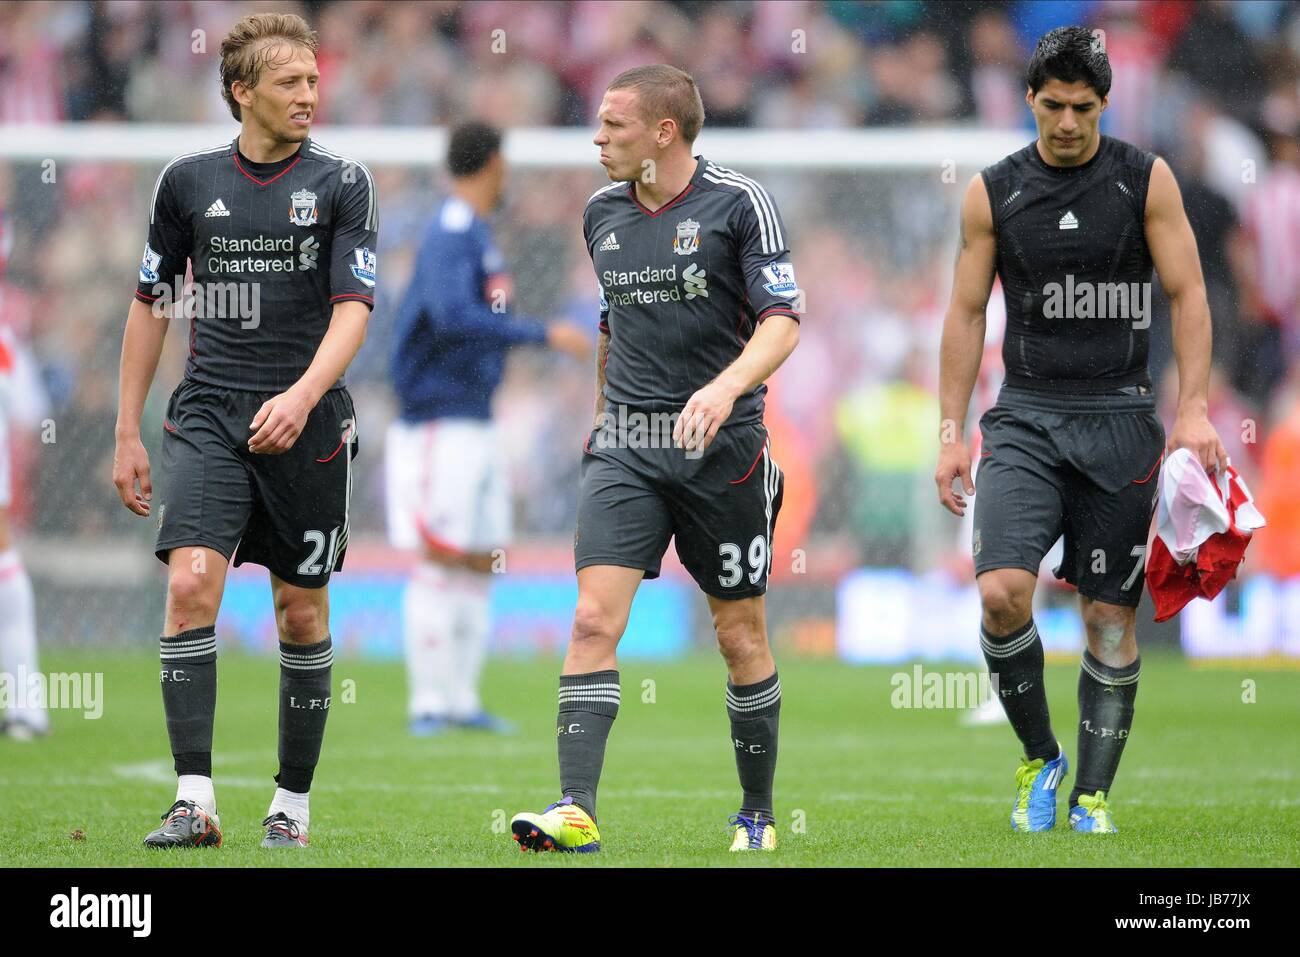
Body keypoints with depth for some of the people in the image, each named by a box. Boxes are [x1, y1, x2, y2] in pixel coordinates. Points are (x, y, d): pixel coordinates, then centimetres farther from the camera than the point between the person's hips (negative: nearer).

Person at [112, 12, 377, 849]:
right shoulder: (188, 181, 5)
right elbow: (152, 303, 13)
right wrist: (128, 433, 10)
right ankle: (195, 803, -17)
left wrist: (303, 395, -26)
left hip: (306, 425, -1)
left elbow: (354, 305, -8)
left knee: (302, 609, 5)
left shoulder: (342, 183, 0)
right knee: (192, 584, -16)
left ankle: (293, 803, 18)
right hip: (209, 415, 1)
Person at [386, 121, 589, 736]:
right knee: (441, 561, -9)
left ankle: (461, 700, 15)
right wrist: (544, 335, -29)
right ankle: (428, 704, -6)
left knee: (482, 561, 10)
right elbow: (453, 316, -29)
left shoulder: (475, 233, 15)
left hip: (474, 424, 10)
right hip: (438, 424, -10)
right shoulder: (452, 233, -14)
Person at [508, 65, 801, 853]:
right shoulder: (604, 213, 9)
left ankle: (759, 815, 21)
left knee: (741, 635, 6)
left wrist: (726, 387, -30)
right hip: (626, 445, 4)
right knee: (594, 619, -12)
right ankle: (576, 811, -17)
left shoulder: (739, 204, -7)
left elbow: (782, 322, -14)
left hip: (722, 447, -4)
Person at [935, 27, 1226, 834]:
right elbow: (966, 314, 8)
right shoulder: (993, 193, 4)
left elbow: (1189, 296, -1)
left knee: (1111, 614, 1)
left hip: (1118, 418, 0)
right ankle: (1039, 759, 3)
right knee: (1002, 592, -18)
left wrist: (1194, 409, -12)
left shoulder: (1145, 181, 0)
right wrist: (952, 434, 3)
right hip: (1026, 416, 0)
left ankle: (1092, 795, 10)